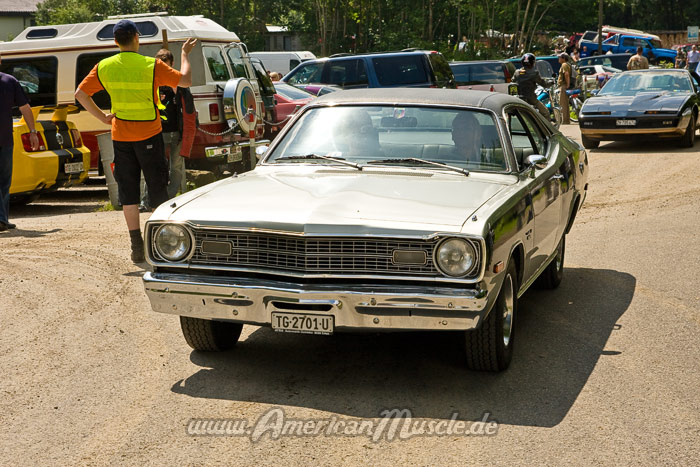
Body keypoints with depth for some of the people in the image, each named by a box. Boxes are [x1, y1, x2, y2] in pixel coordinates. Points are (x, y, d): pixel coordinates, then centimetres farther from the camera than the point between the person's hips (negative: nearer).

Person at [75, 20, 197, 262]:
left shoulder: (104, 67, 0)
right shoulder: (151, 66, -11)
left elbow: (80, 94, 1)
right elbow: (185, 81, -9)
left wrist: (102, 117, 7)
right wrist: (185, 54, 6)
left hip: (120, 137, 3)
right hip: (148, 135, -3)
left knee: (128, 192, 8)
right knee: (158, 188, 7)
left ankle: (137, 246, 7)